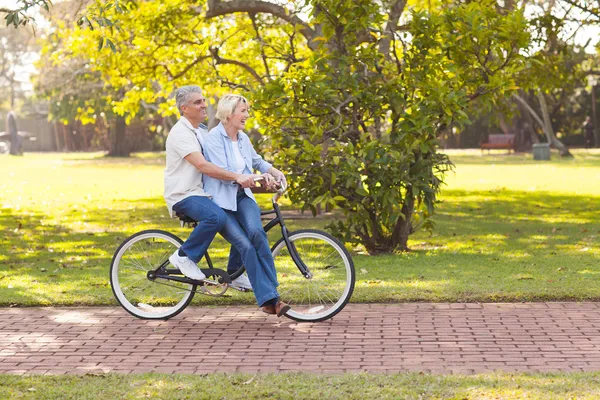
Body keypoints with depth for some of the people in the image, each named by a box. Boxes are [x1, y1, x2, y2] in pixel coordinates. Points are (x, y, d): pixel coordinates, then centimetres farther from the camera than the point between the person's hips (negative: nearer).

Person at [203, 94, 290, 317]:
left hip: (242, 197, 4)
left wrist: (276, 172, 9)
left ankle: (270, 298, -24)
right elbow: (223, 173, -20)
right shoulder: (214, 138, -11)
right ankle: (268, 298, -20)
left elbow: (257, 161, 29)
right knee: (245, 245, -23)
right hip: (220, 200, -4)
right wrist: (259, 177, -25)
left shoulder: (243, 138, 10)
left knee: (256, 232, -27)